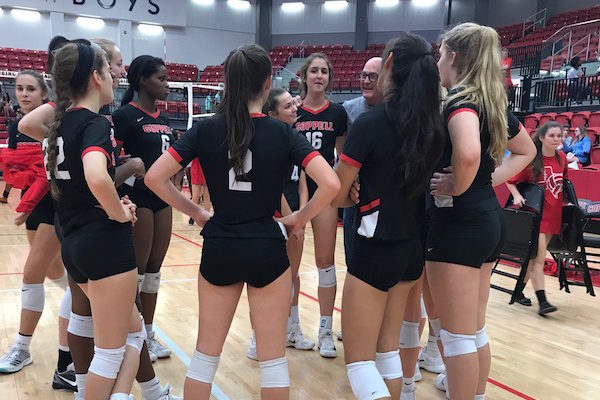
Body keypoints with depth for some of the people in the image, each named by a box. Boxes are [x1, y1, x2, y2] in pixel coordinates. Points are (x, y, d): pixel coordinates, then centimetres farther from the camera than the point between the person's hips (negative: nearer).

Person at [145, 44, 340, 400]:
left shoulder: (205, 130, -3)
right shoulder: (282, 133, -7)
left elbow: (155, 177, -7)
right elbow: (331, 184, -17)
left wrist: (196, 212, 3)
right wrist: (298, 219, -3)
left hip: (218, 249, 2)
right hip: (267, 250, -2)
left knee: (206, 354, 17)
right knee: (273, 358, 13)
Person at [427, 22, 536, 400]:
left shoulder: (460, 99, -15)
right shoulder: (493, 101, 11)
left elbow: (468, 154, -37)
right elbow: (526, 151, 25)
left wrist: (456, 187, -18)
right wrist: (491, 179, 13)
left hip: (458, 222, -9)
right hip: (488, 217, 9)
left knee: (457, 335, 2)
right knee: (475, 329, 20)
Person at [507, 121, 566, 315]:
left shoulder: (562, 158, 5)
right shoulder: (530, 159, -11)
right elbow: (511, 180, -2)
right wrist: (517, 196, -17)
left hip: (554, 214, 6)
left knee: (535, 256, 12)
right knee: (539, 257, -10)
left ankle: (519, 290, 25)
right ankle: (542, 301, -9)